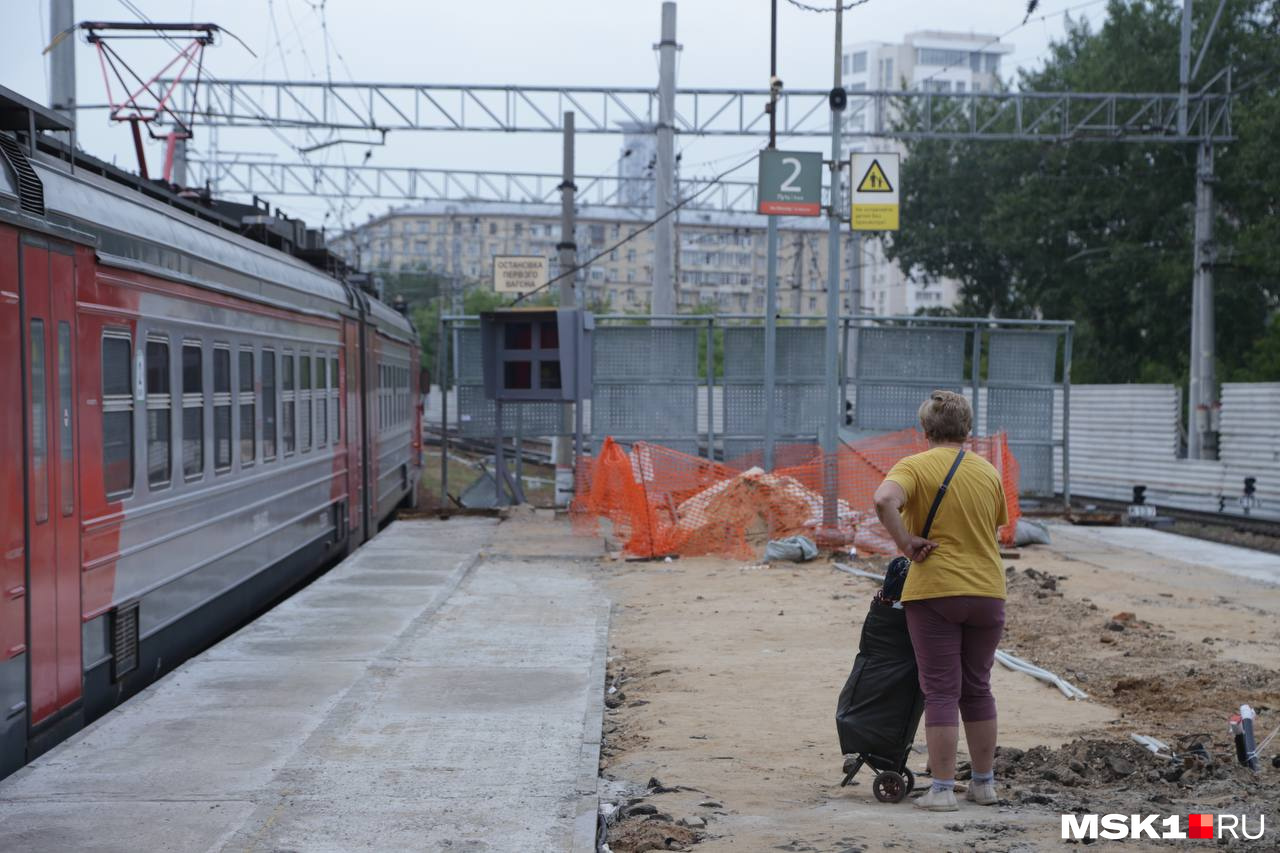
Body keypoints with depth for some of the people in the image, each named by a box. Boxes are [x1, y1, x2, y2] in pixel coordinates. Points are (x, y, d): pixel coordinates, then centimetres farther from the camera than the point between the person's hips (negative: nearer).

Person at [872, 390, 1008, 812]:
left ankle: (942, 789, 0)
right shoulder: (989, 472, 9)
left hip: (934, 591, -4)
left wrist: (906, 544, -15)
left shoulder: (915, 467, -6)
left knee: (941, 691, 0)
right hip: (987, 591, 4)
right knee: (977, 688, 15)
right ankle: (983, 783, 22)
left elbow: (884, 500, -25)